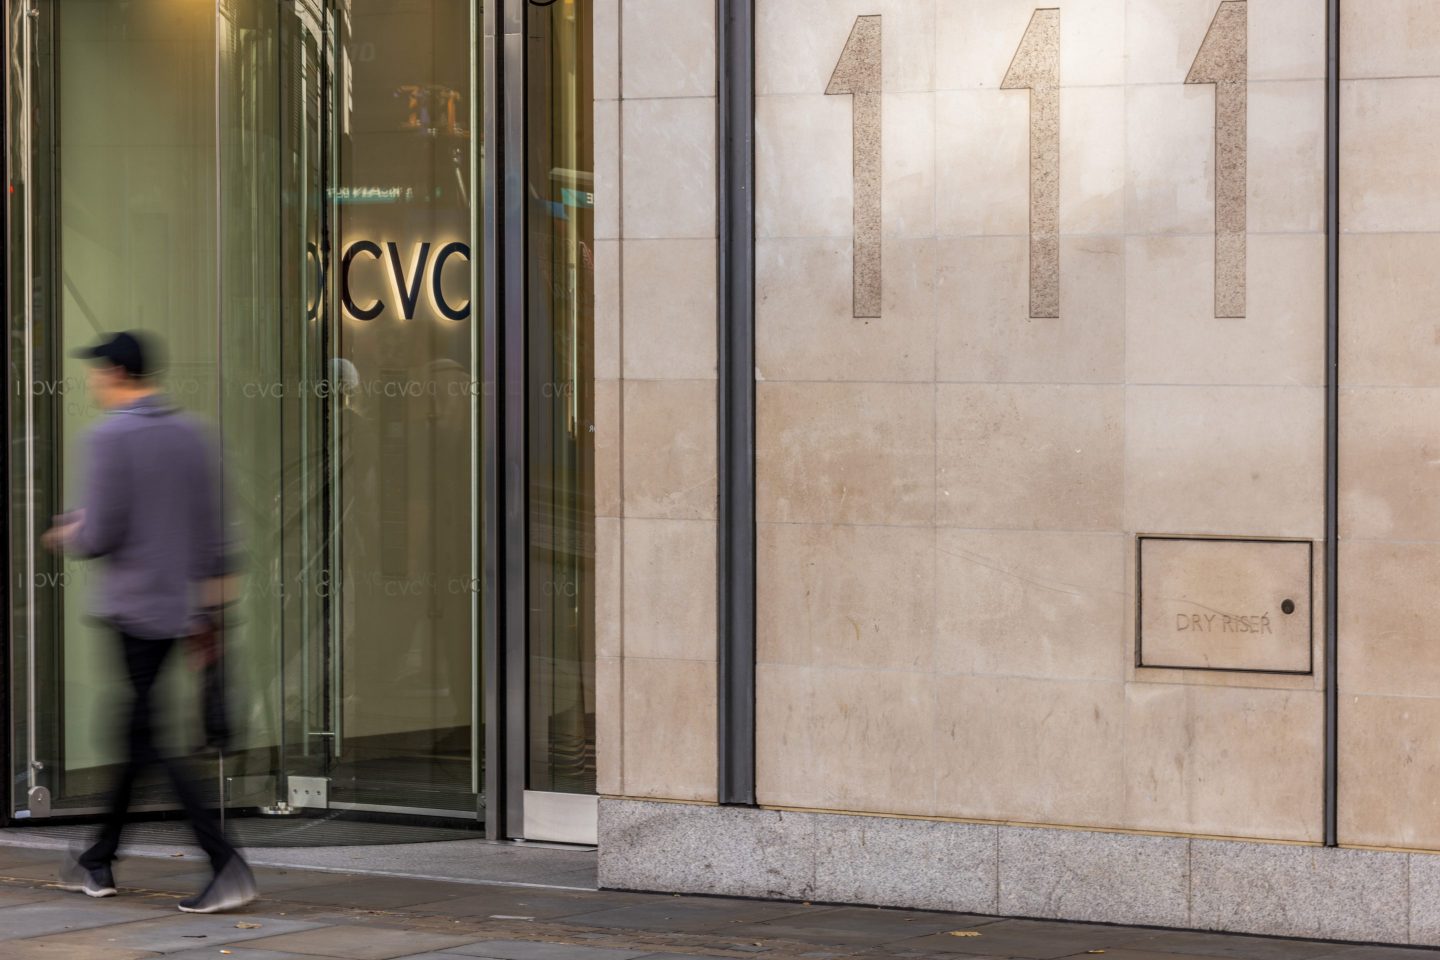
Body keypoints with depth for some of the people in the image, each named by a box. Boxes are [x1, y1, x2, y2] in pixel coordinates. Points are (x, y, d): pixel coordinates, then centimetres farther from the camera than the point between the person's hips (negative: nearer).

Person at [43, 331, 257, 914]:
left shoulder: (110, 437, -12)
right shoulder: (190, 434, 10)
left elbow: (98, 534, -16)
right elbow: (211, 530, 12)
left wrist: (66, 536, 6)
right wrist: (206, 599, 18)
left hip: (131, 606, -8)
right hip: (177, 607, 8)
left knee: (150, 742, -7)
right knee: (134, 735, 16)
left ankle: (226, 865, -17)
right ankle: (99, 863, 26)